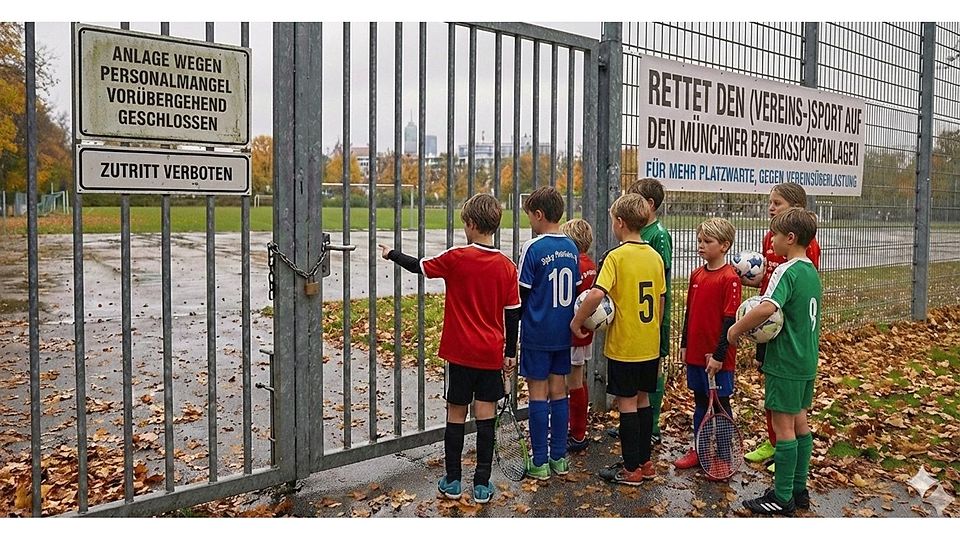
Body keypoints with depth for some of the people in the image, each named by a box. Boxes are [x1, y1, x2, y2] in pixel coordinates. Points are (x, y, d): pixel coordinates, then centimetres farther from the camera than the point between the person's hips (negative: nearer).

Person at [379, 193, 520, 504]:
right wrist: (510, 353, 12)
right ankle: (482, 484, 12)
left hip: (460, 352, -2)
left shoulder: (457, 258, -10)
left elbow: (419, 267, 4)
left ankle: (452, 482, 17)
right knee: (485, 415, 7)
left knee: (456, 414, 9)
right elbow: (513, 315, 2)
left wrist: (391, 254, 22)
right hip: (491, 354, 2)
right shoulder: (506, 267, -2)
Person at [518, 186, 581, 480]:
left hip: (537, 334, -6)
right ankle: (559, 458, 20)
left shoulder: (533, 248, -14)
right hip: (564, 333, 6)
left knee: (538, 394, 2)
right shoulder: (571, 248, 5)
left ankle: (540, 463, 8)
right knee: (559, 392, 12)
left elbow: (521, 294, -12)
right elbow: (576, 291, 10)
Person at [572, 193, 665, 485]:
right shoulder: (655, 256, 5)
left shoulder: (616, 256, -15)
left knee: (627, 403, 3)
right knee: (643, 399, 16)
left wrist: (577, 321, -15)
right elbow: (660, 301, 11)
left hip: (623, 346, -6)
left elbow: (596, 294, -28)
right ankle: (645, 462, 25)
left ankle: (631, 468, 11)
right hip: (650, 345, 6)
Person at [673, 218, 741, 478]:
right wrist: (684, 344, 13)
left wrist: (719, 355, -17)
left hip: (717, 356, -6)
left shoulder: (729, 278, -14)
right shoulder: (696, 275, 7)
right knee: (700, 401, 17)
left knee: (720, 404, 6)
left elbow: (730, 320, -16)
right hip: (695, 352, 7)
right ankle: (698, 449, 29)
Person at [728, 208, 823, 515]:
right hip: (807, 360, 9)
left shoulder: (786, 271, -19)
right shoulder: (812, 272, 10)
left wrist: (737, 329, -23)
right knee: (800, 422, 15)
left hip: (784, 361, -9)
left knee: (783, 426, -1)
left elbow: (767, 308, -36)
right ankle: (799, 489, 25)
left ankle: (782, 498, 8)